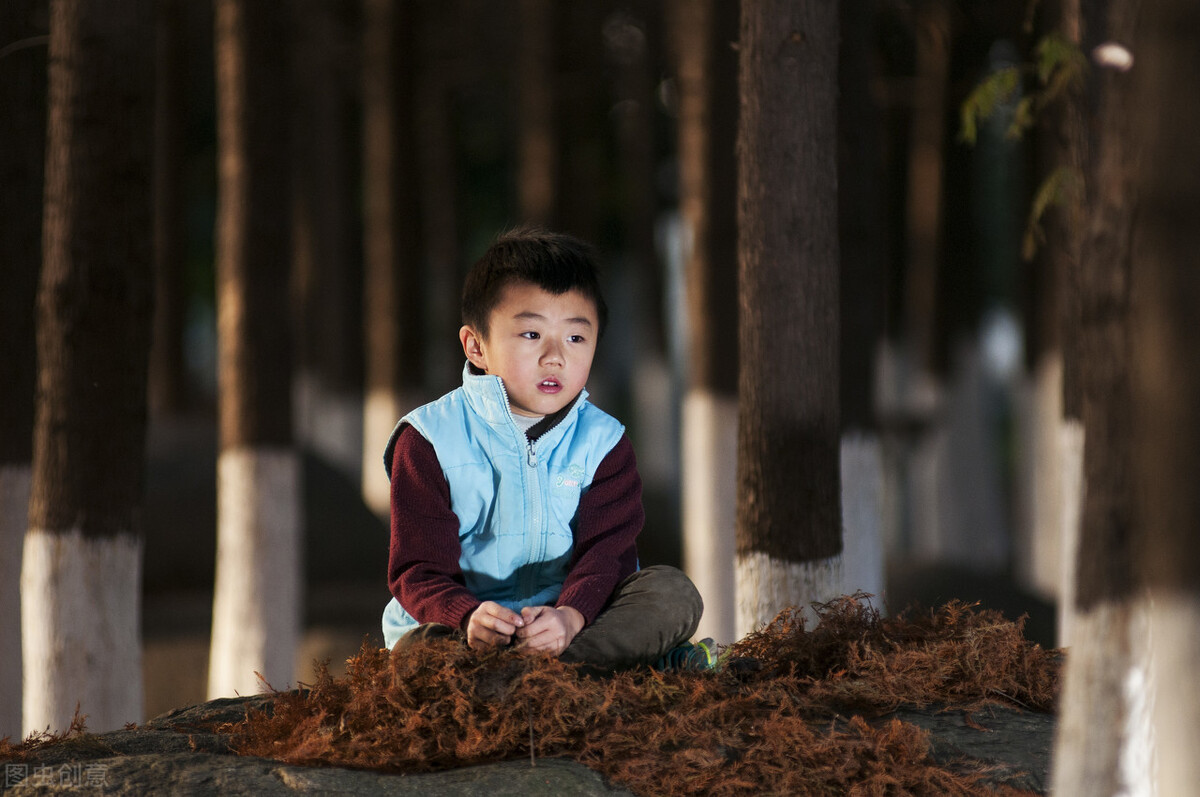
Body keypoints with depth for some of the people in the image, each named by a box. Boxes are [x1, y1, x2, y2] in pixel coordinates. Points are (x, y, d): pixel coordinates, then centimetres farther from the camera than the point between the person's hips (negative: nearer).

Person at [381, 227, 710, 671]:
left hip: (568, 617, 2)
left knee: (672, 593, -19)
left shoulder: (603, 442, 5)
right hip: (459, 623, -2)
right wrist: (469, 617, -34)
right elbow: (421, 569, -10)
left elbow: (607, 551, -9)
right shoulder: (430, 439, -3)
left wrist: (570, 615, -33)